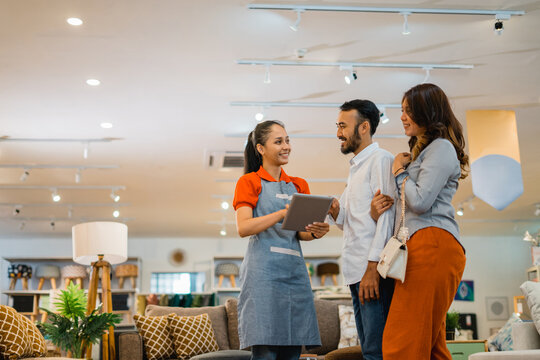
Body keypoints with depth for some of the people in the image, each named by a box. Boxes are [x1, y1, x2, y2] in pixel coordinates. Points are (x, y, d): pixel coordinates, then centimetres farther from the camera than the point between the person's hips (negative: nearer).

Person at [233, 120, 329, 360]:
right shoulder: (249, 182, 5)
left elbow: (299, 233, 16)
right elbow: (243, 228, -9)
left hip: (295, 270, 5)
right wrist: (283, 213, -21)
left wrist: (314, 232, -7)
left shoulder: (298, 185, 20)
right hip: (264, 271, -5)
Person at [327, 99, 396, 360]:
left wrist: (373, 266, -20)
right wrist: (335, 212, 1)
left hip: (374, 270, -9)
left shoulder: (381, 159, -5)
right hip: (355, 270, 9)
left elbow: (386, 216, -13)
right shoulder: (356, 167, 23)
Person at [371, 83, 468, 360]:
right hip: (419, 246, 10)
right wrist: (381, 208, 8)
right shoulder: (423, 150, 29)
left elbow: (421, 201, -14)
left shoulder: (441, 147, -3)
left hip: (433, 244, -10)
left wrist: (399, 171, 2)